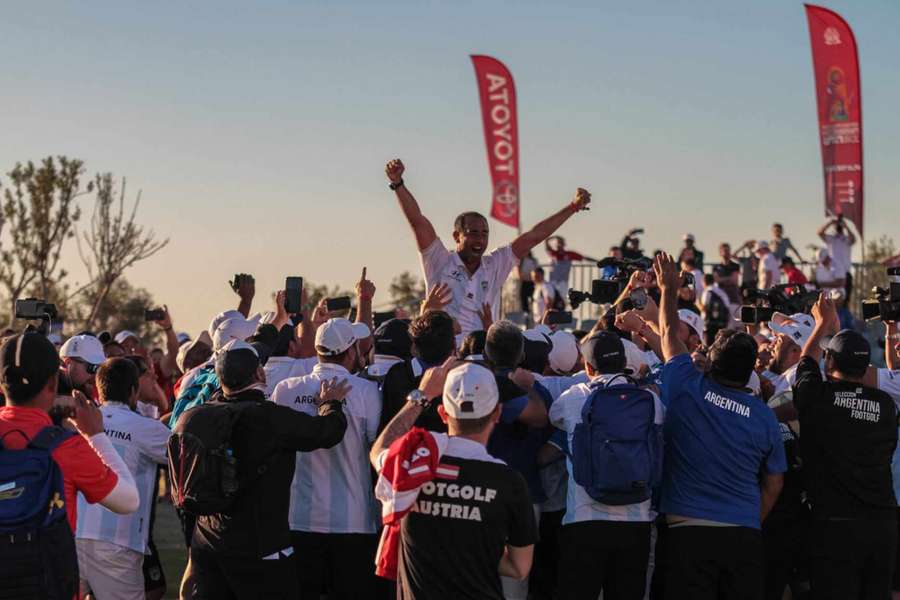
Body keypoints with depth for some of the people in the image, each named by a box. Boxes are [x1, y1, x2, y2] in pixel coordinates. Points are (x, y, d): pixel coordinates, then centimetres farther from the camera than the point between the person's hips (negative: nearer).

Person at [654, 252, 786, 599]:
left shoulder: (687, 390, -3)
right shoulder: (764, 417, 2)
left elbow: (669, 334, 15)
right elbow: (773, 483, 11)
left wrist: (668, 290, 29)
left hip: (688, 532, -1)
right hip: (745, 537, 2)